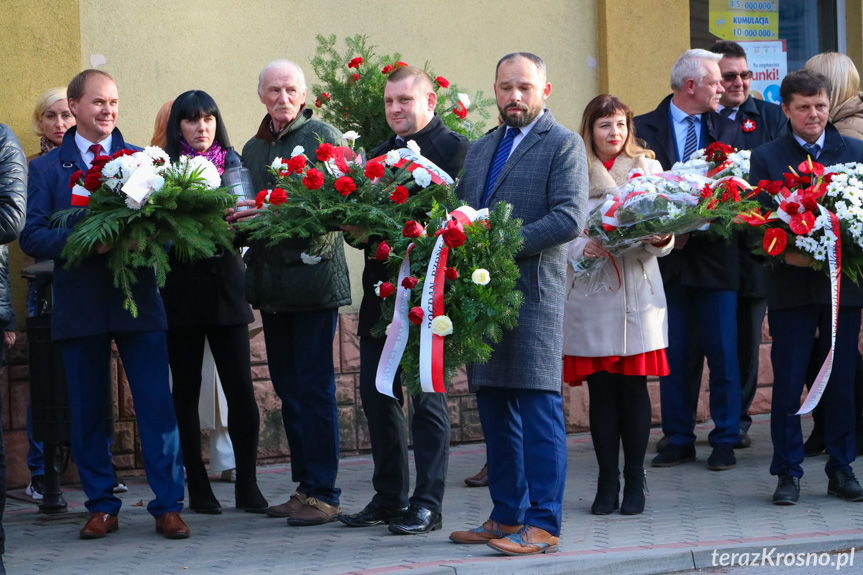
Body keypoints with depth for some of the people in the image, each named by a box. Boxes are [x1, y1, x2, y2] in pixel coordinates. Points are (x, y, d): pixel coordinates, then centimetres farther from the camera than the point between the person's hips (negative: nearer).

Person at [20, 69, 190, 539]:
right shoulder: (46, 168, 7)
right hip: (79, 304, 0)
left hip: (139, 302, 0)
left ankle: (168, 507, 2)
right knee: (88, 411, 5)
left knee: (157, 405, -4)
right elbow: (32, 237, -1)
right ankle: (101, 507, 16)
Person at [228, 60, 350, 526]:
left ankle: (323, 494, -3)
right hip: (270, 283, 7)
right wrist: (239, 221, -2)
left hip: (313, 278, -7)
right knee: (288, 388, 11)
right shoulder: (253, 149, 18)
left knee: (314, 388, -7)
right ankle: (304, 486, 18)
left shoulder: (322, 136, -4)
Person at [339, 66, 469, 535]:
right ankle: (388, 497, 21)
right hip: (382, 288, 7)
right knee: (376, 395, 10)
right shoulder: (379, 153, 17)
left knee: (428, 398, -2)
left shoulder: (453, 147, -6)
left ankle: (427, 504, 3)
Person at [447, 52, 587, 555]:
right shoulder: (480, 150, 21)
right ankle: (508, 517, 19)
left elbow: (571, 217, -13)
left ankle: (543, 525, -6)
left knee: (539, 409, -8)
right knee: (495, 410, 11)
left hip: (533, 292, -7)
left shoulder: (564, 145, -2)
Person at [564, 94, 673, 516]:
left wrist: (661, 240, -18)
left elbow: (661, 234, 4)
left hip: (637, 293, 1)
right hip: (589, 295, 0)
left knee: (633, 387, 0)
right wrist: (582, 248, -17)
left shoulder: (647, 168, 9)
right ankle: (607, 482, 10)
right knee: (600, 390, 1)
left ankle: (634, 481, 9)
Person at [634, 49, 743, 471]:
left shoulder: (727, 130, 9)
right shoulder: (643, 129, 3)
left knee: (723, 353, 2)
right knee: (674, 354, 4)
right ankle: (679, 440, 14)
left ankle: (725, 441, 10)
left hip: (714, 256, 1)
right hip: (668, 258, -1)